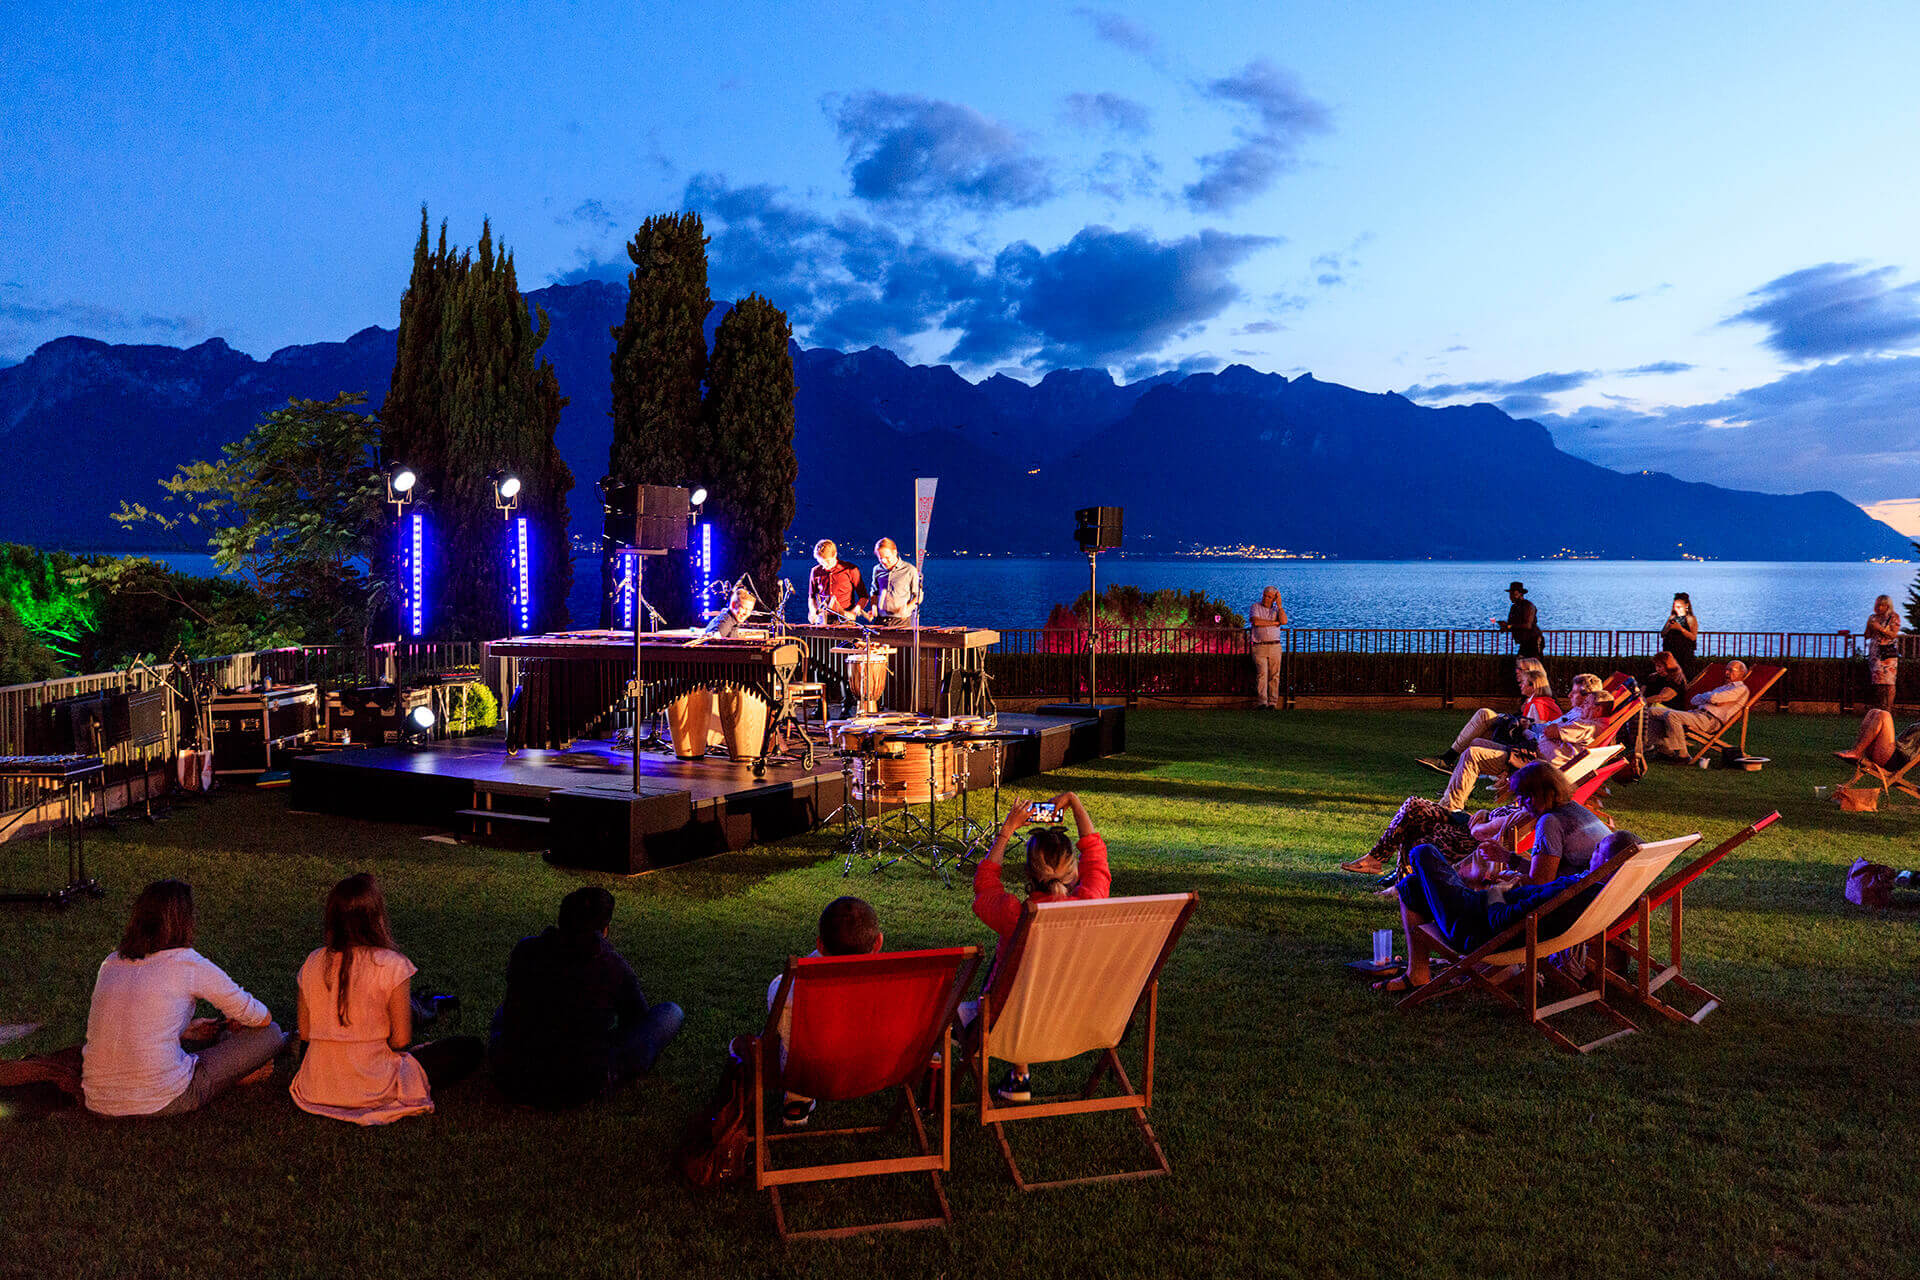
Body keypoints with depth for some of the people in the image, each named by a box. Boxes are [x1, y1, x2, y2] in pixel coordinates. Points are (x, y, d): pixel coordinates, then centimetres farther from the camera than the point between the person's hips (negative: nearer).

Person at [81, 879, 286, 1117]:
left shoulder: (111, 962, 8)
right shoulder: (189, 965, -8)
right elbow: (261, 1018, 2)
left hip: (98, 1102, 7)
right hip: (161, 1102, -7)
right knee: (270, 1033, 6)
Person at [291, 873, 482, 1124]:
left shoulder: (313, 962, -4)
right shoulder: (392, 966, -18)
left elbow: (305, 1033, 3)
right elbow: (401, 1040, -14)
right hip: (372, 1088, -5)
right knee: (469, 1049, 6)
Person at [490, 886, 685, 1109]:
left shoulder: (525, 950, -4)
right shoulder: (615, 966, -11)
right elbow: (638, 1016, 9)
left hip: (513, 1083, 4)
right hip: (582, 1089, -4)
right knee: (671, 1012, 11)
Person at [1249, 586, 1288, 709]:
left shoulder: (1277, 610, 16)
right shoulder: (1255, 607, 10)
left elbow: (1284, 621, -5)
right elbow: (1256, 622, -10)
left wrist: (1279, 604, -2)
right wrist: (1275, 622, -3)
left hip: (1275, 647, 2)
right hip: (1259, 647, -2)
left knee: (1274, 675, -2)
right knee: (1262, 673, -14)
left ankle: (1273, 703, -1)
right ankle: (1262, 702, -16)